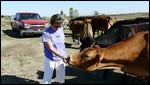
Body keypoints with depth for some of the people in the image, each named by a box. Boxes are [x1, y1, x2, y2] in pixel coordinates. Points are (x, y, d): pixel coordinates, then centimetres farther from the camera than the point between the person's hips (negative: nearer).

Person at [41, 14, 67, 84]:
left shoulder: (61, 29, -1)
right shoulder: (46, 33, -19)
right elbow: (51, 48, -23)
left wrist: (64, 56, 13)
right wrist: (61, 56, -33)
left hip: (61, 59, 5)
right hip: (50, 59, -5)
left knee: (61, 78, 17)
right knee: (47, 79, 2)